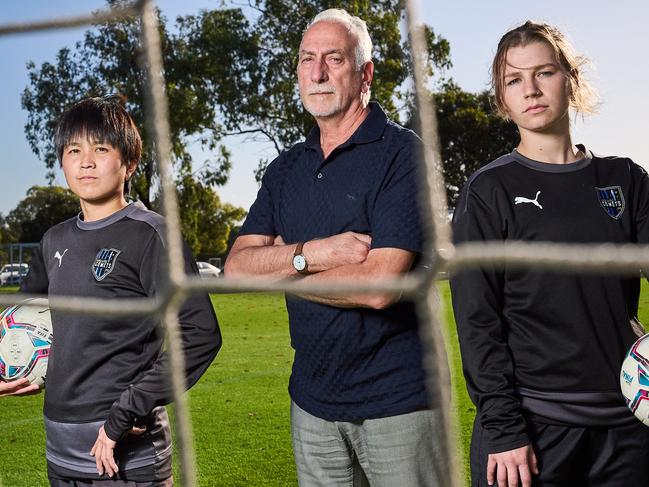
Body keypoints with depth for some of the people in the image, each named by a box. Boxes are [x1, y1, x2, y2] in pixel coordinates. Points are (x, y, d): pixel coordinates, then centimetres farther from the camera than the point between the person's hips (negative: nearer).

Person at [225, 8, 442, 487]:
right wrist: (310, 254, -19)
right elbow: (236, 268, -1)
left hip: (397, 399, -5)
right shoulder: (286, 169, 8)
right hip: (313, 398, 6)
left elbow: (378, 285, -22)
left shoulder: (402, 153, -12)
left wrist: (279, 268, -8)